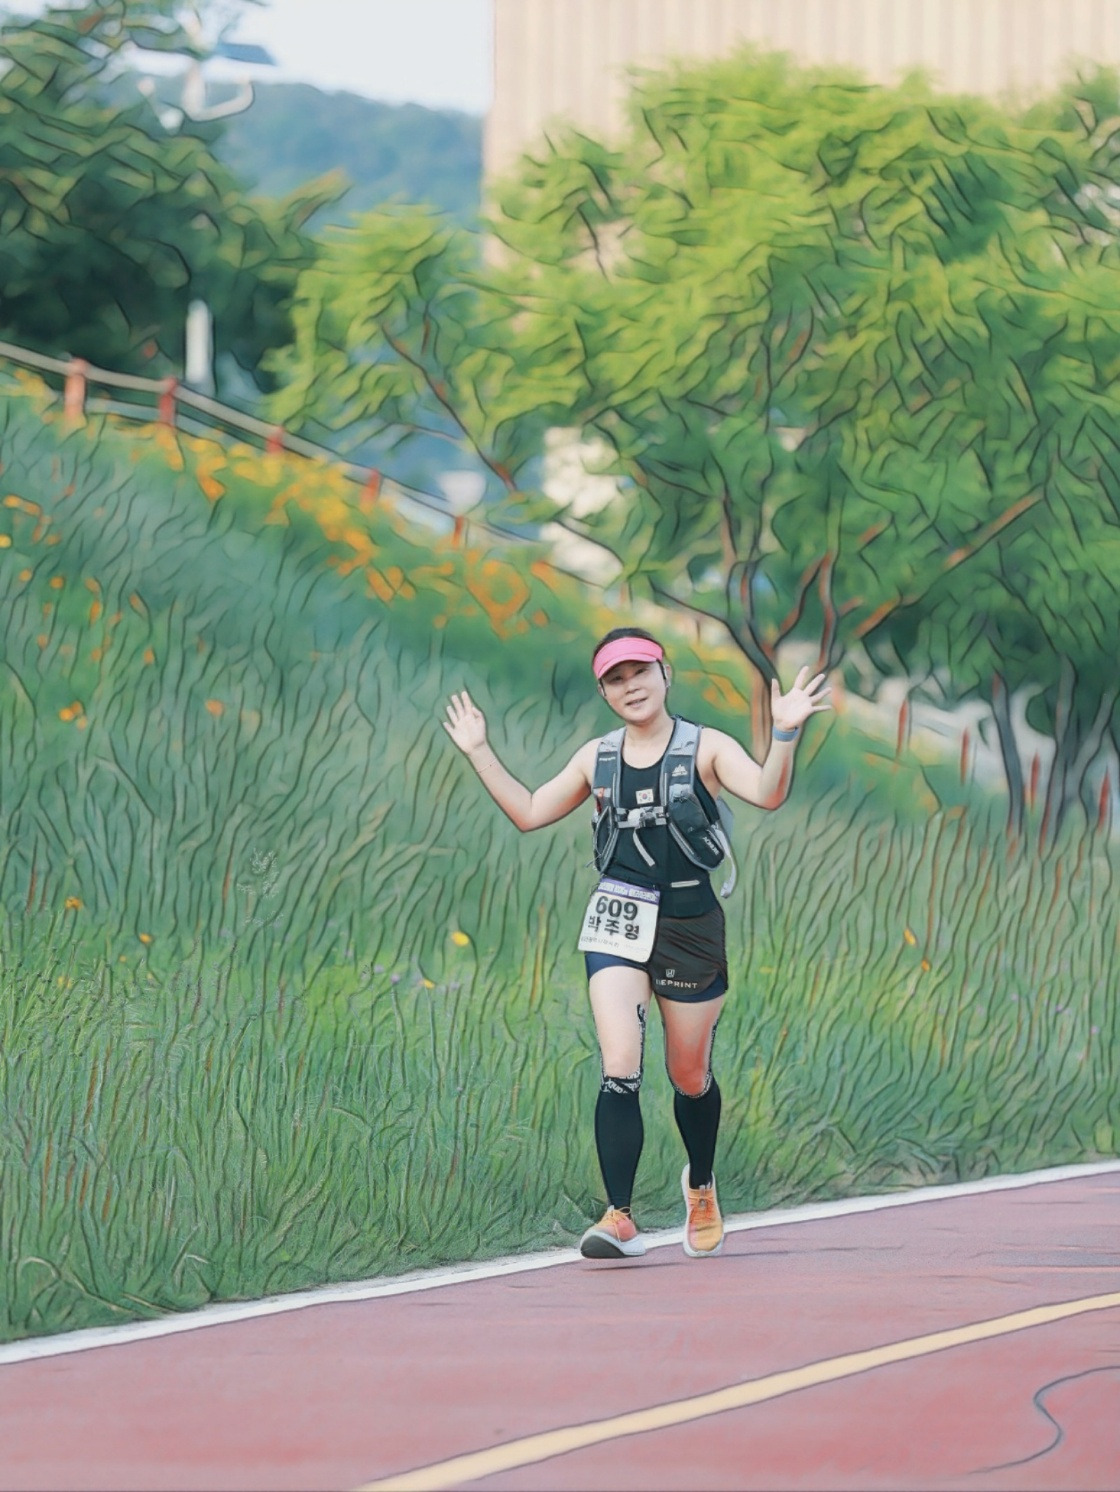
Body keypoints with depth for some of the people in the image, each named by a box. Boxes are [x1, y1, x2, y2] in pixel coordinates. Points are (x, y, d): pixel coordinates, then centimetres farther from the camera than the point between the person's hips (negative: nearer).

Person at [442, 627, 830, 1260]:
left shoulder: (705, 749, -2)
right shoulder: (598, 758, 9)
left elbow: (768, 793, -18)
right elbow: (529, 813, 18)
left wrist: (786, 736, -34)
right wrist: (480, 753, 13)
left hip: (691, 925, -1)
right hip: (617, 922, 1)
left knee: (690, 1077, 11)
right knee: (619, 1069, -16)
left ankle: (701, 1185, 41)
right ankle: (621, 1220, -19)